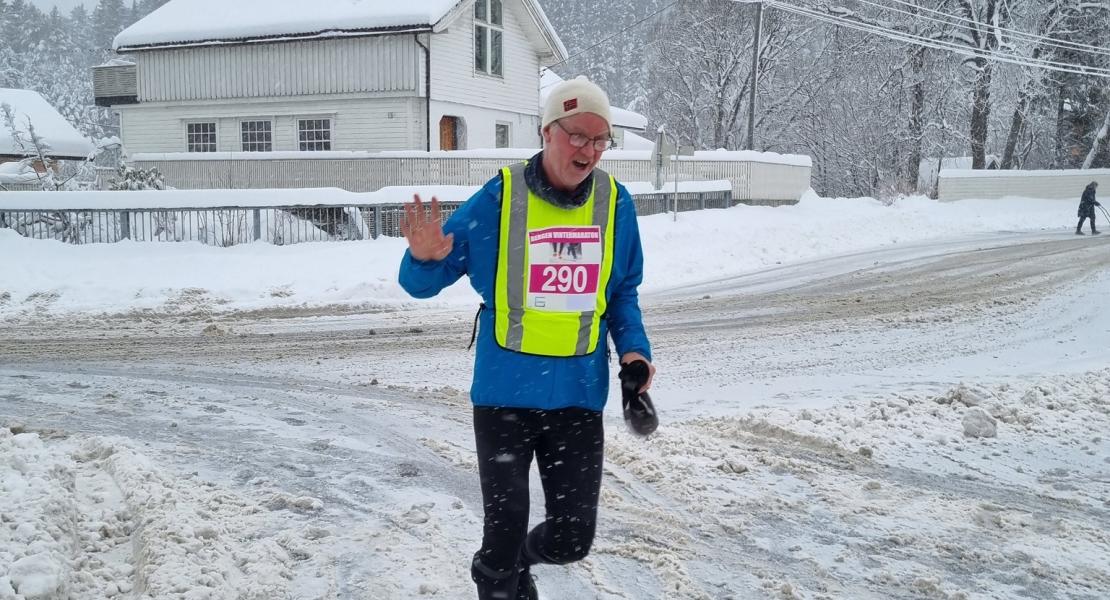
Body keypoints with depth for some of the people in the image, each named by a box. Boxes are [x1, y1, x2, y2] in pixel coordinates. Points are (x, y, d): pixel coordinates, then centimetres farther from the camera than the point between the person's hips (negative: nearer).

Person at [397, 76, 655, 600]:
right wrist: (424, 259, -27)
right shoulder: (499, 197, -10)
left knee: (573, 538, 9)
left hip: (578, 395, 3)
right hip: (505, 392, -3)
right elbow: (425, 282, -4)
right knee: (505, 530, 3)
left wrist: (633, 346, -3)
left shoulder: (614, 203, 0)